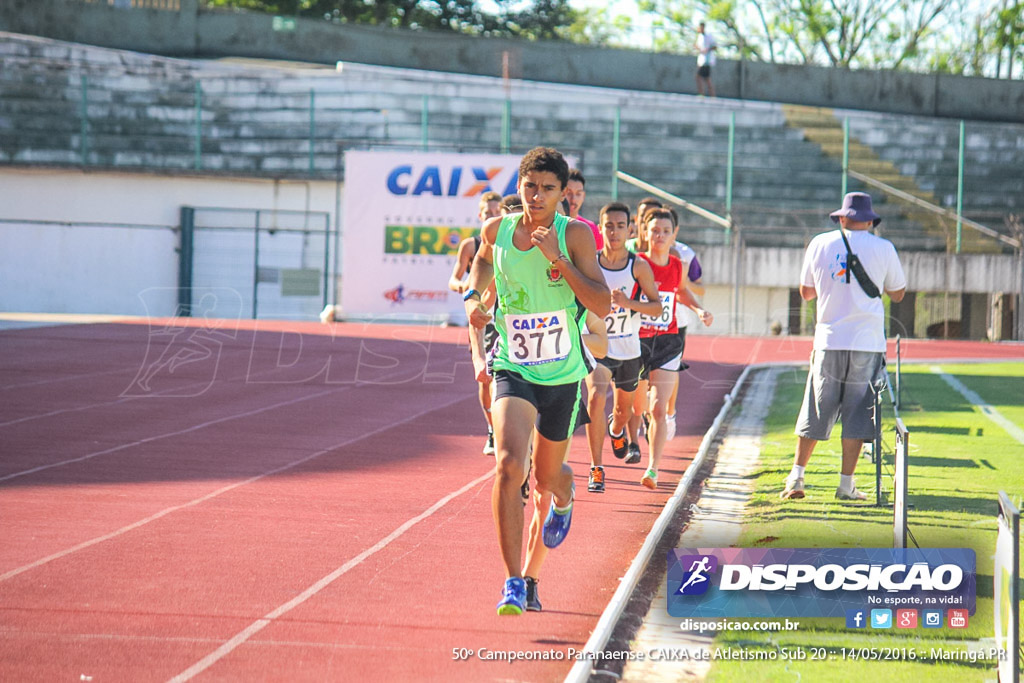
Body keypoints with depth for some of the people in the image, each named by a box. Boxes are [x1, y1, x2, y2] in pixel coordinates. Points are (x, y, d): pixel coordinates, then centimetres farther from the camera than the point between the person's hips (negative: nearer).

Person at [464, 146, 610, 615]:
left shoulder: (574, 235, -11)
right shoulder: (497, 229, -2)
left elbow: (603, 306, -18)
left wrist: (557, 258, -25)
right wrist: (473, 296, 5)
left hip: (562, 374, 0)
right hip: (512, 369, 0)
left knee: (546, 477, 15)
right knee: (508, 465, -23)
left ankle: (563, 496, 56)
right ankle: (513, 583, -20)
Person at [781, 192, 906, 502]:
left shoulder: (819, 244, 6)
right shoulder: (883, 248, 1)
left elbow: (806, 292, 15)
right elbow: (897, 294, 13)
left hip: (828, 342, 2)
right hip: (867, 343, -2)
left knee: (815, 414, 8)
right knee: (857, 415, 3)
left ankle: (796, 478, 5)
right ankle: (846, 484, 3)